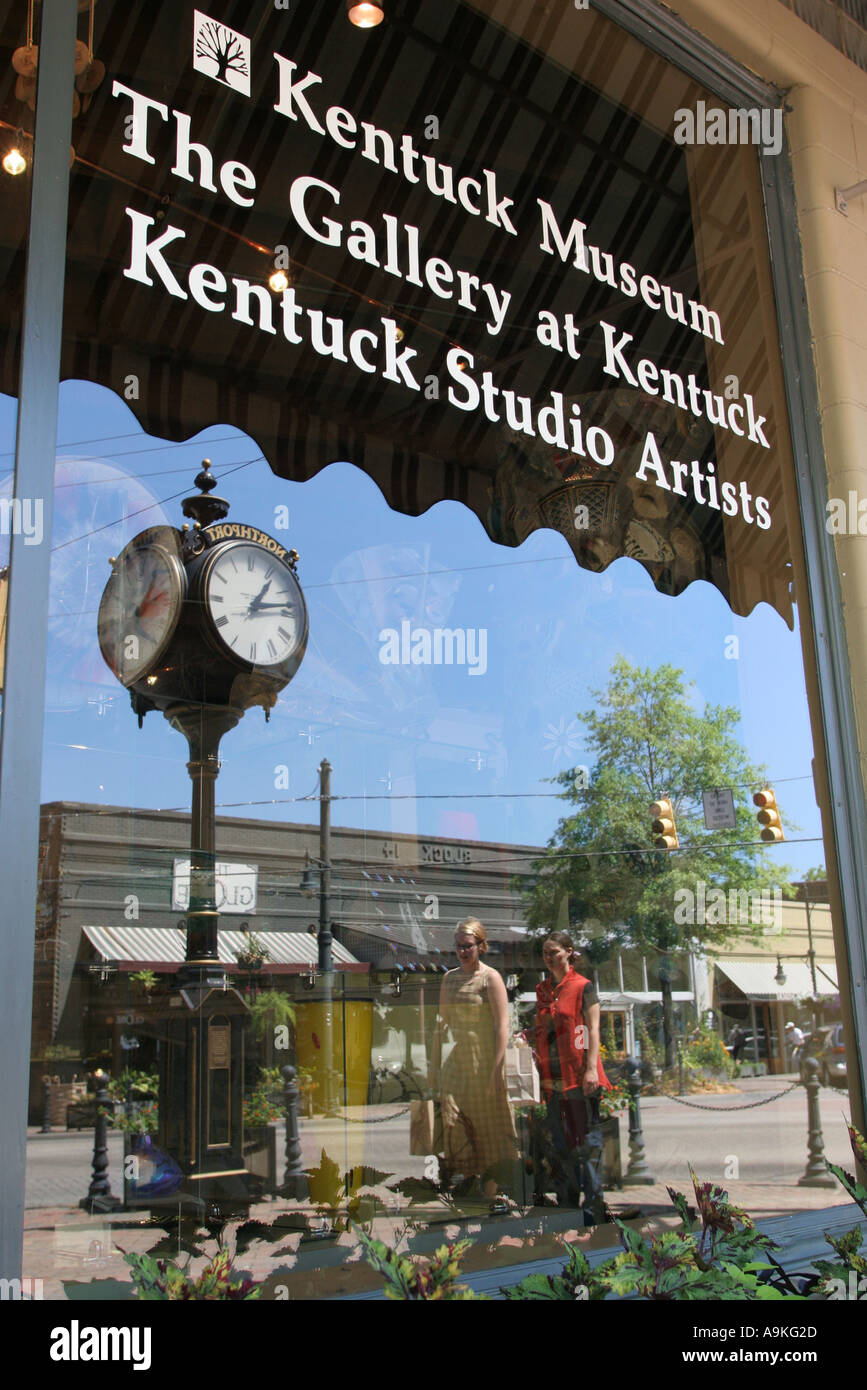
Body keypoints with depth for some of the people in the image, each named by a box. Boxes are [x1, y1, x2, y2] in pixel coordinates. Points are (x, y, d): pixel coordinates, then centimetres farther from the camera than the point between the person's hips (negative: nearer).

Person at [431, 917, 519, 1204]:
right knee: (454, 1121, 4)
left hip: (484, 1061, -5)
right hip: (455, 1063, 5)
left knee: (488, 1125, 2)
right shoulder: (450, 978, 10)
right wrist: (434, 1063, 11)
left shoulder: (490, 978, -7)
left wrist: (497, 1070, -17)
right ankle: (467, 1184, 17)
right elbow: (442, 1020, 15)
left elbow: (502, 1026, -12)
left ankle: (491, 1187, 13)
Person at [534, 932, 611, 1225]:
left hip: (579, 1074, -6)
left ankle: (593, 1205, 5)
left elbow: (593, 1029, -8)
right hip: (552, 1077, 6)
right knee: (560, 1141, 12)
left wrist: (591, 1069, -14)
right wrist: (540, 1069, 9)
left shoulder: (583, 986, -4)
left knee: (588, 1140, -2)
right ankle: (567, 1200, 22)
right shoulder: (542, 990, 12)